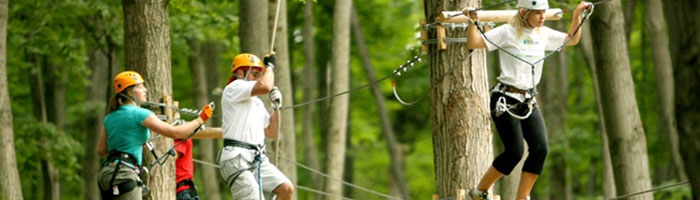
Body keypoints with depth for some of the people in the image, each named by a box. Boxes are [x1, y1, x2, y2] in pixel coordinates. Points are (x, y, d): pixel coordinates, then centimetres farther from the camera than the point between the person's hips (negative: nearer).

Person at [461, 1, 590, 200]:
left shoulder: (544, 34, 11)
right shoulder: (507, 32, -8)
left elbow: (572, 39, 26)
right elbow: (473, 43, -13)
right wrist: (473, 21, -27)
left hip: (528, 101, 6)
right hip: (505, 100, -6)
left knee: (540, 148, -11)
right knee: (514, 151, -12)